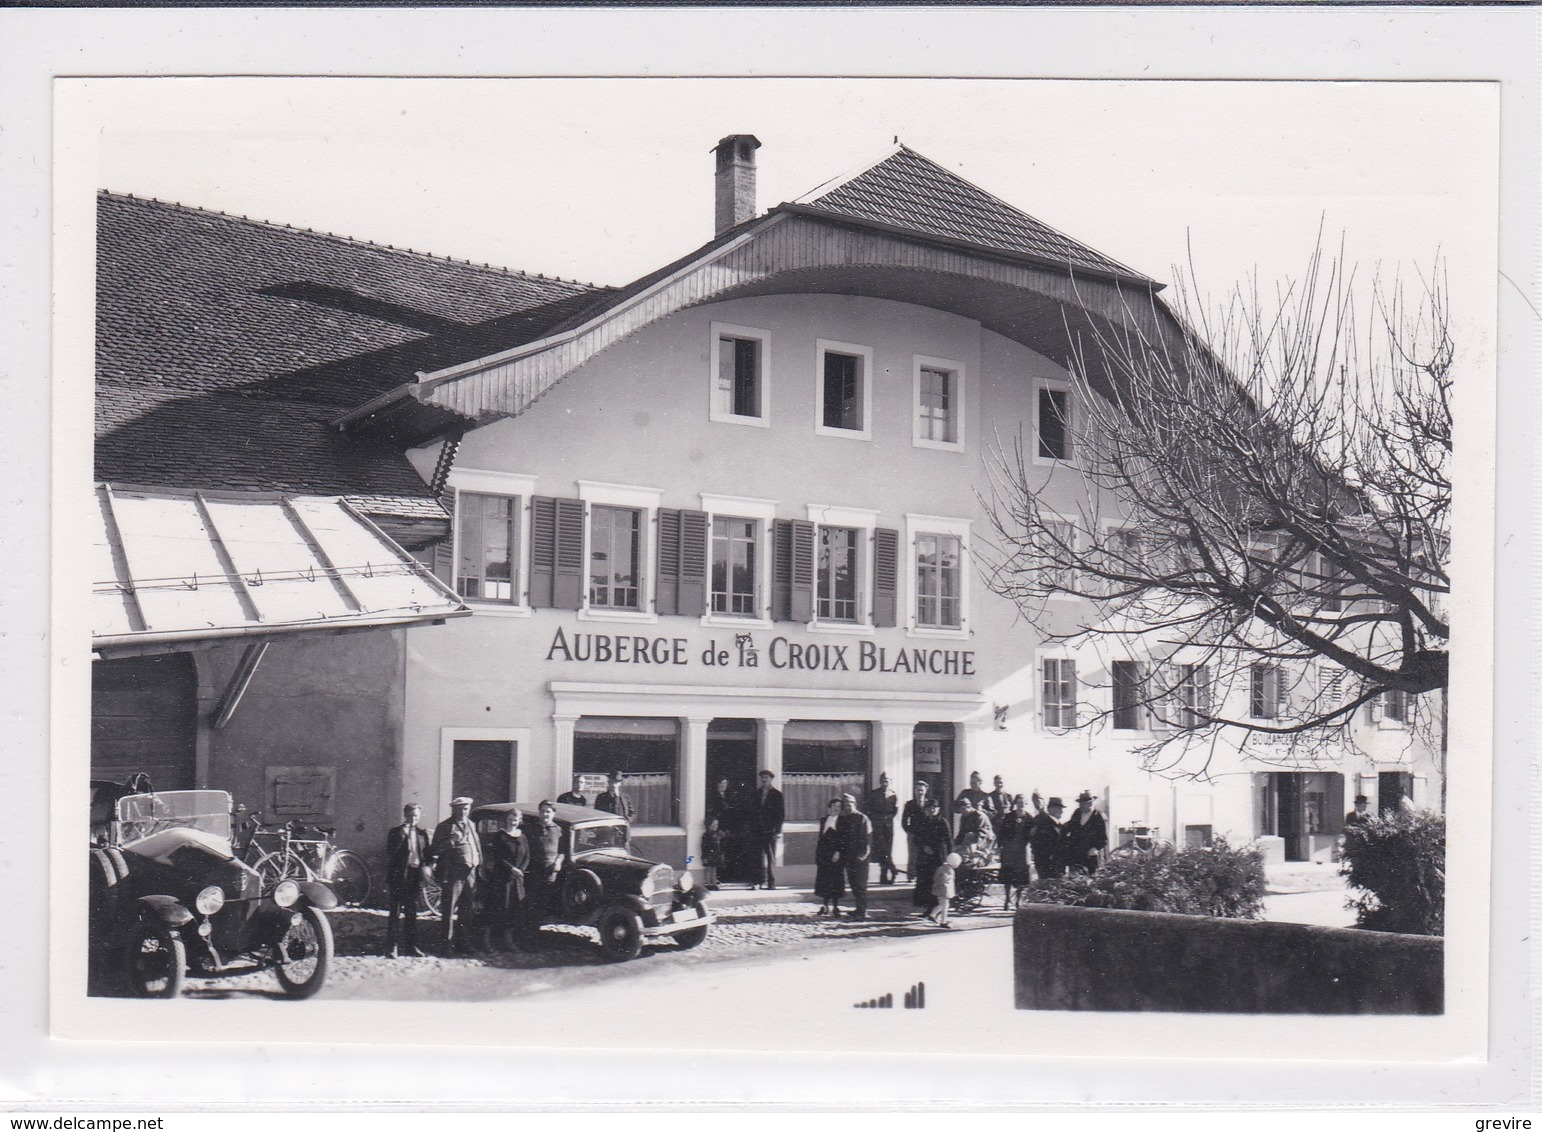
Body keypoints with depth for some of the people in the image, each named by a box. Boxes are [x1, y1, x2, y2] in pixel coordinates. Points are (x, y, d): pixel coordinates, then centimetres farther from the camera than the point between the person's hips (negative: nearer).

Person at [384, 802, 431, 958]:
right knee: (395, 912, -3)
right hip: (398, 876, -4)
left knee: (411, 912, 10)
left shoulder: (422, 833, 12)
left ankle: (410, 945, 16)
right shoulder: (395, 832, 1)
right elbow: (390, 852, -12)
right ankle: (392, 946, -2)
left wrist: (425, 865, -3)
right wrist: (402, 835, -18)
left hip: (415, 875, 4)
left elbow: (426, 854, 16)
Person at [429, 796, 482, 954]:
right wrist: (451, 841, -20)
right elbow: (434, 850, -6)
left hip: (470, 872, 6)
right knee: (449, 911, -7)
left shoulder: (471, 825, 18)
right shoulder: (444, 827, -1)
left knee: (466, 911, 11)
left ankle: (463, 943, 20)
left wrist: (479, 864, 15)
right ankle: (447, 945, -6)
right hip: (452, 873, -6)